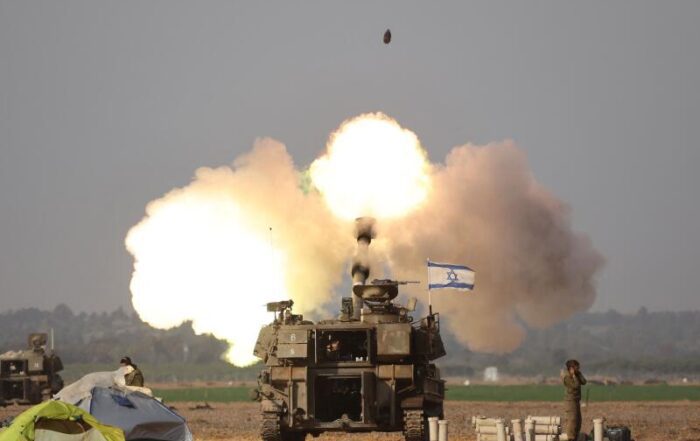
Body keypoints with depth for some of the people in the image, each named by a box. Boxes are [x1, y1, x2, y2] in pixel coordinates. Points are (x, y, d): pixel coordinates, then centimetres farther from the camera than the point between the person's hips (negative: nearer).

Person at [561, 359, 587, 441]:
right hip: (570, 401, -10)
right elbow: (576, 385, -23)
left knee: (578, 421, 13)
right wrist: (574, 375, -16)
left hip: (576, 401, 10)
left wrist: (579, 373, 0)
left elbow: (583, 382, 2)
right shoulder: (567, 377, -14)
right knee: (572, 421, -11)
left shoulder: (576, 375, 13)